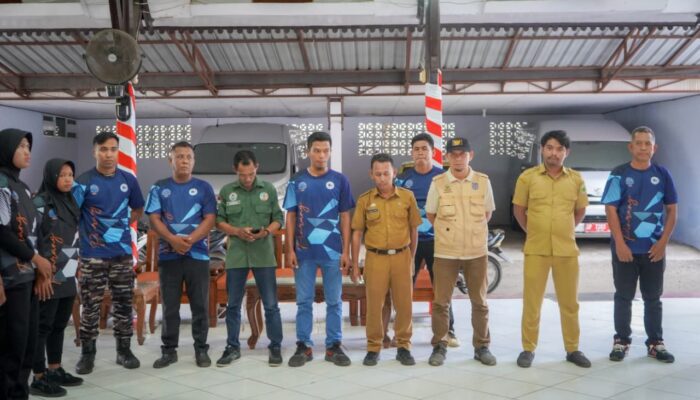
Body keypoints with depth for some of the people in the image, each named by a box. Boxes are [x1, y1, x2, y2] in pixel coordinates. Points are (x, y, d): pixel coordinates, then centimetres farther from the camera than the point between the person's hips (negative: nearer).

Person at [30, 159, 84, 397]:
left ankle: (55, 371, 23)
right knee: (43, 326, -3)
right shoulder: (40, 203, -10)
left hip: (68, 276, 7)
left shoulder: (70, 203, 14)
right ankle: (39, 378, 2)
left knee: (59, 326, 13)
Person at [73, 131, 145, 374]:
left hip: (122, 253, 3)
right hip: (93, 256, -3)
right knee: (90, 306, 3)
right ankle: (87, 354, 15)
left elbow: (138, 209, 20)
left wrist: (124, 226, 8)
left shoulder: (128, 180, 5)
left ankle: (124, 350, 20)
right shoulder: (84, 182, -6)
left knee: (123, 304, 9)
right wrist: (85, 234, -7)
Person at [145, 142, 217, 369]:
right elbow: (154, 219, 0)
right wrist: (173, 240, -16)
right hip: (169, 255, 1)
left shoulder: (204, 188, 6)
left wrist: (189, 239, -16)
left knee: (200, 305, 3)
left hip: (198, 254, -1)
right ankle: (169, 350, 16)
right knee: (169, 306, 6)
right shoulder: (159, 188, 8)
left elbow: (210, 219, -1)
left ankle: (201, 350, 13)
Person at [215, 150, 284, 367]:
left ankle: (275, 347, 14)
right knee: (233, 305, 9)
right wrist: (237, 231, -11)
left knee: (271, 304, 2)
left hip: (264, 254, -1)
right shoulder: (226, 191, 4)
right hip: (236, 254, 1)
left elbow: (278, 218, 5)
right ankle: (232, 347, 21)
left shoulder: (269, 189, 3)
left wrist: (266, 231, -14)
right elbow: (219, 221, 6)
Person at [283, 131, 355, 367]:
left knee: (334, 301, 6)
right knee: (304, 301, 7)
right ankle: (304, 346, 16)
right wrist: (289, 250, -3)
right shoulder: (297, 182, 5)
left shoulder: (339, 181, 3)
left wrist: (346, 251, -3)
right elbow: (290, 217, 5)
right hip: (304, 251, 1)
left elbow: (345, 218, 3)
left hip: (332, 251, 0)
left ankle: (334, 346, 16)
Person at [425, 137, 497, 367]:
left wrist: (472, 232, 12)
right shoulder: (438, 183, -2)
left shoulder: (483, 181, 0)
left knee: (479, 302, 9)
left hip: (477, 251, 1)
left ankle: (482, 346, 22)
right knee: (441, 302, 3)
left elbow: (487, 213, 13)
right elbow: (430, 215, 8)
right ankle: (439, 346, 17)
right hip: (445, 252, -1)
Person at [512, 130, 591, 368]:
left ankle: (572, 349, 23)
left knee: (569, 302, 9)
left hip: (567, 250, 2)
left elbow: (580, 211, 16)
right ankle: (528, 349, 16)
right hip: (536, 250, -2)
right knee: (531, 302, 4)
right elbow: (518, 209, 7)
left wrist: (564, 231, 12)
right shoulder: (527, 177, -3)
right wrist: (533, 232, 7)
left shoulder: (576, 179, 3)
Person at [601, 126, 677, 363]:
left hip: (654, 249, 2)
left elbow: (672, 210, 5)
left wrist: (663, 242, -4)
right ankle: (621, 341, 16)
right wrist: (620, 244, -13)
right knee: (623, 297, 6)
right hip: (625, 248, -2)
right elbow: (611, 210, -6)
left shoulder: (662, 175, 4)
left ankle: (655, 343, 20)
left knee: (653, 298, 10)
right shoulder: (619, 175, -2)